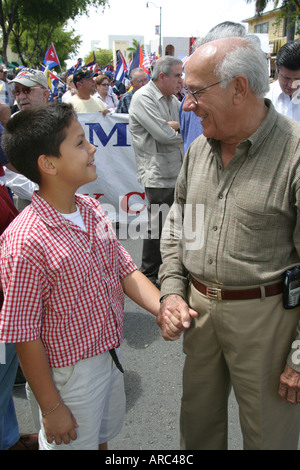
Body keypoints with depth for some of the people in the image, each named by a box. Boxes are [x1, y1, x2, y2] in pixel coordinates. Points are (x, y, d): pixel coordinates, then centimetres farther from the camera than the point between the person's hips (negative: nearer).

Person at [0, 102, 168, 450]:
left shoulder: (91, 209, -6)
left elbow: (125, 270, 1)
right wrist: (51, 408, -13)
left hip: (109, 354, 7)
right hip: (69, 376, -6)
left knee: (105, 434, 29)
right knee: (79, 442, 19)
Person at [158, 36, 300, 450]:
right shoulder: (198, 148, 4)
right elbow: (176, 225, 13)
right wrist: (171, 289, 1)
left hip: (265, 315, -5)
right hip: (198, 307, 6)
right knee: (198, 417, 24)